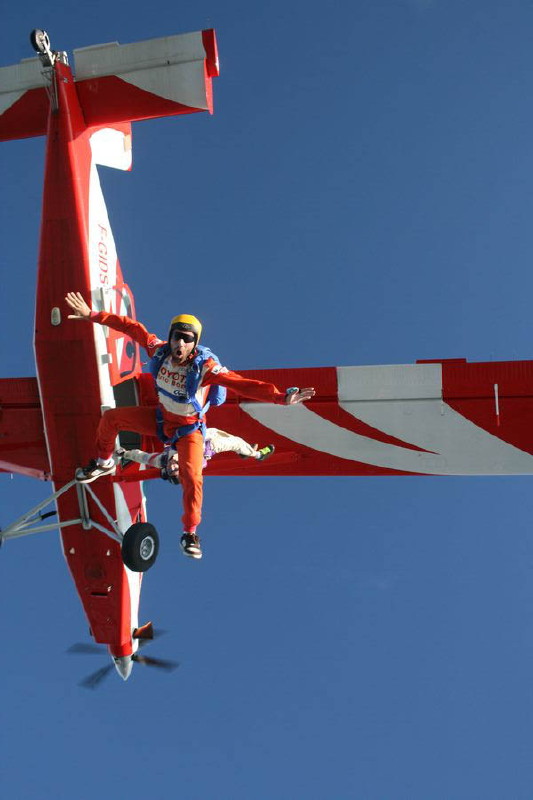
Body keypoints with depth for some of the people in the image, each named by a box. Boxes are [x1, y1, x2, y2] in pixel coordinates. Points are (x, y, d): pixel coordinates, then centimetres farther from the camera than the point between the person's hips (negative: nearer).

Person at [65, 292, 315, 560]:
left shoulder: (205, 367, -34)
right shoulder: (159, 350, -21)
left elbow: (242, 384, -43)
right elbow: (132, 327, -8)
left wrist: (281, 397, -56)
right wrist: (92, 315, -5)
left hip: (189, 429, -5)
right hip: (161, 417, 5)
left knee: (192, 479, -19)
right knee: (111, 417, 1)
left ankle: (190, 534, 5)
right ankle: (103, 463, 30)